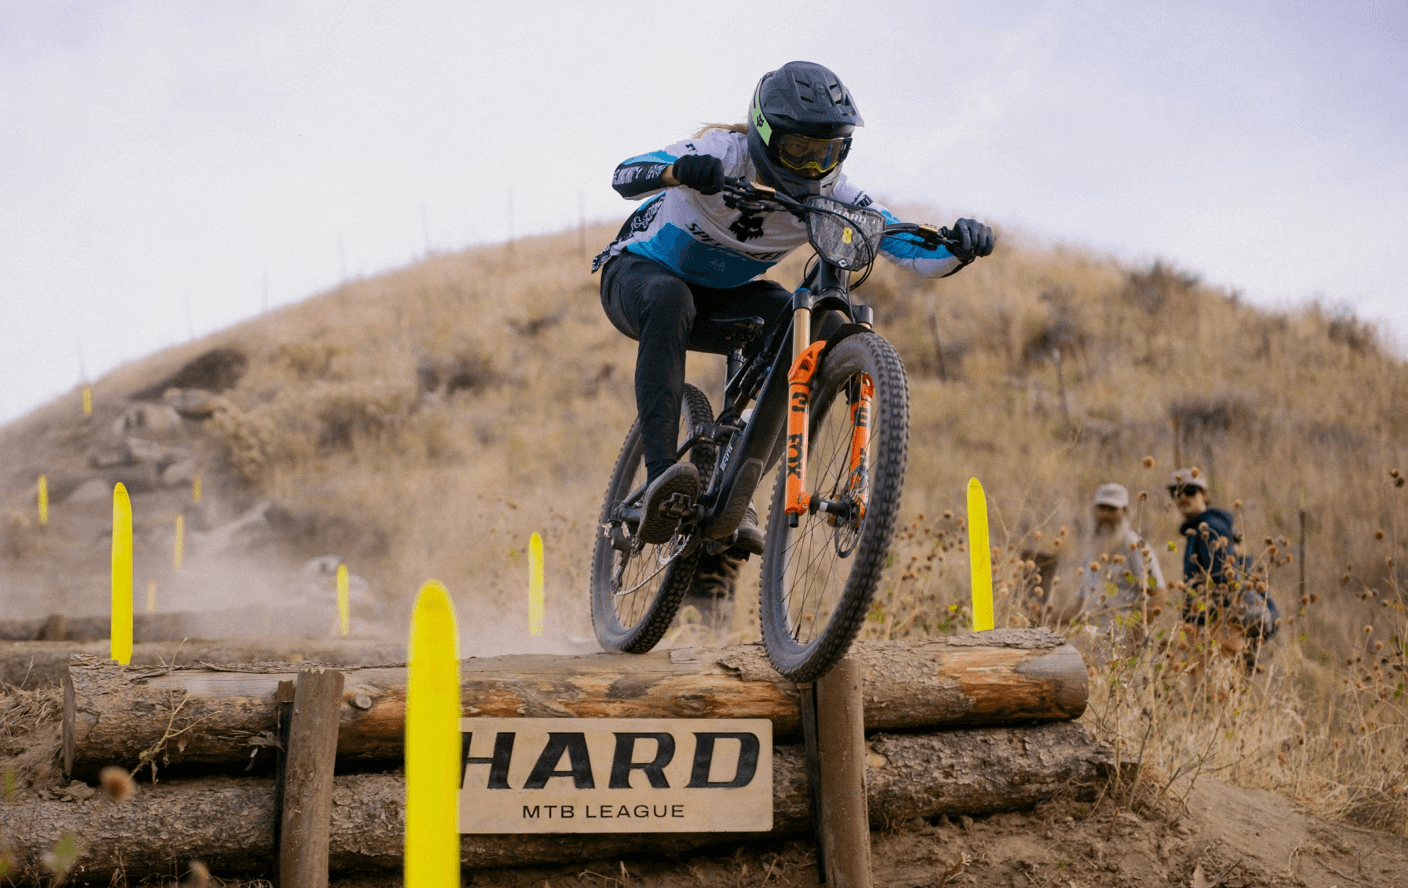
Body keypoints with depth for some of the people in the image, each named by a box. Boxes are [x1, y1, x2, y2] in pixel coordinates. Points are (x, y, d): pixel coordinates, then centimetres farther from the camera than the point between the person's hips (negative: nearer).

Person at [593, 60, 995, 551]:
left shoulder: (829, 195, -17)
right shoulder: (726, 152, -28)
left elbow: (915, 251, -21)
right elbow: (626, 176, -42)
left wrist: (958, 246, -43)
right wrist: (678, 170, -63)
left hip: (722, 293, 4)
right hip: (639, 272, -4)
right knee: (669, 300, -40)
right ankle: (660, 477, -46)